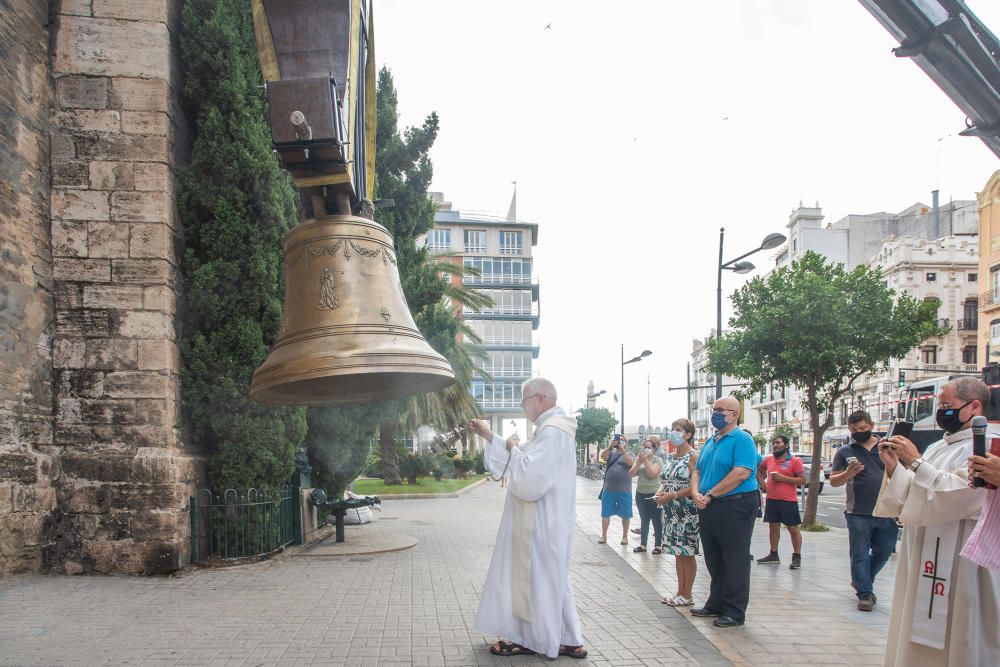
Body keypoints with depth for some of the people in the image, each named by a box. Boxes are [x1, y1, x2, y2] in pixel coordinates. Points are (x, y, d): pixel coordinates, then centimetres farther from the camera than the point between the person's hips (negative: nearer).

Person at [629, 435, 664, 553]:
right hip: (640, 493, 5)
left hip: (654, 494, -5)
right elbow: (631, 473, 0)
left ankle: (658, 545, 6)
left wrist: (646, 460, -17)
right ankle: (643, 544, 17)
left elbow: (652, 474, -19)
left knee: (656, 520, 0)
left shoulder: (657, 460, -5)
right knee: (644, 520, 11)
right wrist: (639, 462, -11)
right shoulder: (639, 458, 8)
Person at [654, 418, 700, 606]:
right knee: (677, 552, 13)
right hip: (671, 512, 8)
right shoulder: (670, 457, 12)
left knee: (687, 553, 1)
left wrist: (672, 495, -20)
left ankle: (687, 595, 10)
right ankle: (680, 592, 21)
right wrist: (660, 492, -1)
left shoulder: (693, 457, -11)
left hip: (687, 511, -8)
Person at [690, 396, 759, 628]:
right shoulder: (710, 442, 17)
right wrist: (697, 493, -4)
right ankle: (716, 604, 26)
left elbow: (741, 473, -21)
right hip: (709, 509, 8)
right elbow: (697, 472, 17)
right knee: (714, 561, 15)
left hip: (736, 507, -8)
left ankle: (735, 612, 7)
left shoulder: (742, 440, -10)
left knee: (734, 562, -1)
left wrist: (710, 495, -16)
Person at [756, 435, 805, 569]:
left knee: (793, 528, 0)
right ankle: (773, 555, 21)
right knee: (773, 527, 11)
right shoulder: (768, 459, 9)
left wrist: (782, 478, -18)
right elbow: (759, 470, 28)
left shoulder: (795, 461, -7)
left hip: (788, 500, -6)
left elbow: (802, 480, -11)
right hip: (771, 499, 6)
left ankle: (797, 557, 7)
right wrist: (762, 482, 12)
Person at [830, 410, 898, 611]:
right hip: (858, 514, -2)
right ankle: (865, 593, 10)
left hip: (887, 512, 2)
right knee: (860, 555, 0)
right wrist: (847, 475, -18)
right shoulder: (845, 452, 4)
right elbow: (833, 481, 4)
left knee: (883, 552, 13)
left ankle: (860, 580, 34)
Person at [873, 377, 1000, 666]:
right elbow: (910, 498, 15)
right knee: (920, 642, 12)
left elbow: (957, 495, -23)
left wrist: (915, 462, -17)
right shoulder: (938, 448, 15)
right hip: (925, 561, 8)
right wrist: (893, 467, 1)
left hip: (960, 567, -8)